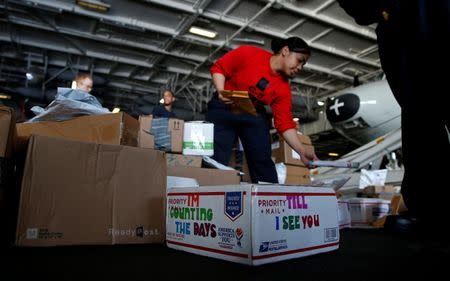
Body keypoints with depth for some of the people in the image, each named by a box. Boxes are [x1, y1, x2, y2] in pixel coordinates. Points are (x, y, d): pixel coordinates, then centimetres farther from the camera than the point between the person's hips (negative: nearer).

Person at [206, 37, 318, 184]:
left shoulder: (284, 88, -4)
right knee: (215, 161, -14)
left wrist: (302, 150, -21)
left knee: (263, 161, -6)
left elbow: (285, 123, -9)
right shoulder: (248, 53, -13)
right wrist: (221, 91, -25)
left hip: (254, 115, 4)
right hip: (223, 108, -3)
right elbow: (218, 68, -7)